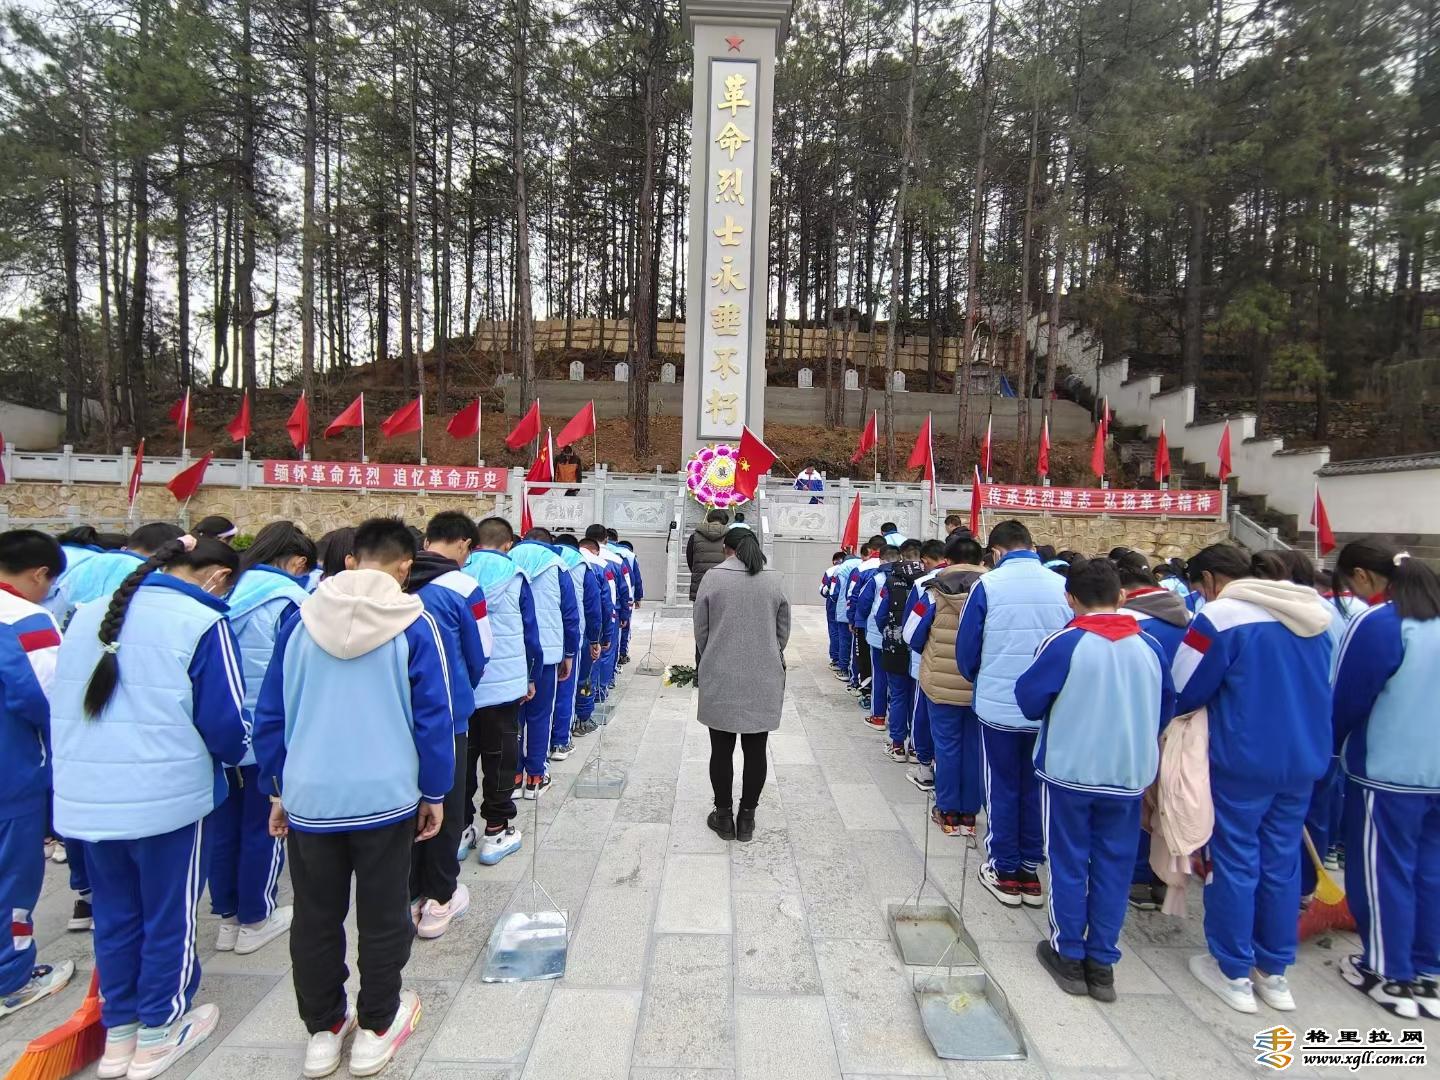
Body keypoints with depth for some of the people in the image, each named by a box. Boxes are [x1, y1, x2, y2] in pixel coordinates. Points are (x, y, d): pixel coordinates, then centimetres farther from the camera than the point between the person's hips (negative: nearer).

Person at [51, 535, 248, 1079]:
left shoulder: (87, 616, 6)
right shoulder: (203, 624, -15)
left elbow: (62, 703, 14)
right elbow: (224, 722, -14)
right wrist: (234, 754, 8)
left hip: (86, 796, 6)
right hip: (169, 796, -6)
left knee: (114, 913, 21)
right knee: (168, 916, 12)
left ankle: (117, 1033, 34)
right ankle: (158, 1034, 28)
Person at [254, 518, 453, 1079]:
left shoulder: (301, 619, 0)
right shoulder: (414, 624, -9)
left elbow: (270, 715, 5)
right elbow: (433, 716, -8)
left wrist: (277, 790, 16)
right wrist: (434, 792, 3)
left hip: (308, 798, 3)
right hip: (386, 798, -2)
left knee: (315, 920, 20)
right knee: (383, 919, 15)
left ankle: (322, 1032, 34)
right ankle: (375, 1031, 30)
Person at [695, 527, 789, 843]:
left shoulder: (713, 577, -6)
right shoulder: (775, 581, -1)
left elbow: (701, 630, 0)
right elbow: (783, 633, 5)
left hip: (720, 678, -1)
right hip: (764, 679, 1)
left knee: (722, 748, 10)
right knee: (755, 750, 10)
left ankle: (724, 816, 20)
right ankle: (747, 818, 19)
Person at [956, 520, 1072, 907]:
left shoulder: (987, 585, -11)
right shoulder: (1063, 586, -4)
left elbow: (966, 648, -4)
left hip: (998, 705, -2)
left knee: (1002, 788, 12)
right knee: (1035, 788, 17)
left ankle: (1005, 872, 23)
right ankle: (1030, 870, 28)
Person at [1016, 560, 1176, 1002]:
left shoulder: (1065, 643, -16)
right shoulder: (1150, 646, -3)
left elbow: (1028, 699, -11)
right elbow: (1166, 707, 9)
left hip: (1069, 770, -3)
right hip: (1128, 775, 4)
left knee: (1069, 864, 11)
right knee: (1114, 866, 14)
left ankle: (1070, 956, 23)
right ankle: (1102, 963, 24)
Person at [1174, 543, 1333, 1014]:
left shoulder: (1220, 615, -17)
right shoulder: (1313, 614, 6)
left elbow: (1184, 692, -12)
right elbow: (1322, 686, 18)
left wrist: (1227, 697, 9)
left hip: (1242, 760, -6)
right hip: (1305, 758, 7)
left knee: (1236, 862, 7)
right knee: (1282, 862, 17)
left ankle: (1234, 973, 19)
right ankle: (1274, 972, 29)